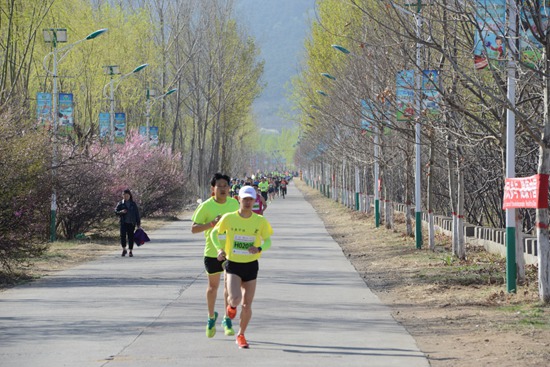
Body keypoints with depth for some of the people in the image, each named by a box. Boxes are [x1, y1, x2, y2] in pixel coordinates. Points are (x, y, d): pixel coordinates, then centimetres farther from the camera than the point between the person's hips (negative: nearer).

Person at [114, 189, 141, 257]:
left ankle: (130, 251, 10)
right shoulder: (120, 203, 6)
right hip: (123, 222, -1)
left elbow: (137, 214, 9)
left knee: (131, 236, 1)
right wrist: (121, 212, -17)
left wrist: (138, 223, 6)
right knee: (122, 235, -12)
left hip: (131, 223, 1)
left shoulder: (133, 204, 7)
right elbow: (116, 211, 5)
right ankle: (124, 249, 7)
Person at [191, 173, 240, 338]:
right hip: (212, 251, -1)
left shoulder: (234, 203, 0)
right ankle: (211, 317, 32)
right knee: (213, 286, 12)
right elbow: (194, 228, -12)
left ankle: (227, 320, 4)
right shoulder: (206, 206, -11)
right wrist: (211, 223, -26)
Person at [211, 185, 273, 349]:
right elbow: (214, 233, 7)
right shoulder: (229, 218, -8)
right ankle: (232, 305, 16)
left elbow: (268, 241, 5)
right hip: (233, 264, -2)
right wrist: (220, 249, -10)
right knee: (235, 299, -23)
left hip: (251, 266, 2)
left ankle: (241, 335, 27)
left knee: (247, 306, 3)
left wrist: (259, 248, -18)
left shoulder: (260, 221, -5)